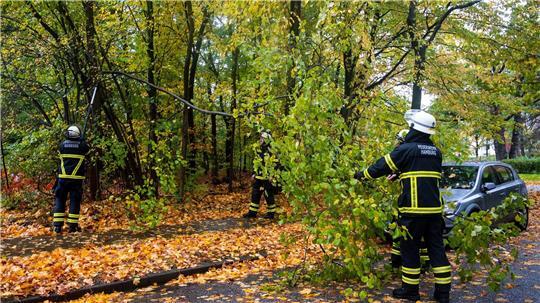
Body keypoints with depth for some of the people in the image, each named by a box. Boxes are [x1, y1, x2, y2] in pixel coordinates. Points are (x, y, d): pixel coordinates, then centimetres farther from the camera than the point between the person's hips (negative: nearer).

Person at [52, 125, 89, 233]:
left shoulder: (62, 145, 0)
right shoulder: (82, 145, -5)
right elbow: (87, 148, 16)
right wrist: (82, 140, 29)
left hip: (63, 178, 2)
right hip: (76, 179, -1)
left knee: (60, 200, 9)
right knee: (75, 201, 4)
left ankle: (58, 225, 8)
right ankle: (73, 225, 5)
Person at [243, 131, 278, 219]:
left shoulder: (271, 151, -13)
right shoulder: (260, 150, 13)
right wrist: (254, 173, 18)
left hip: (268, 178, -8)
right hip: (259, 177, 8)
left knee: (269, 195, 0)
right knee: (255, 194, 10)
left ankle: (271, 213, 13)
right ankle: (252, 212, 18)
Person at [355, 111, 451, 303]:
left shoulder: (406, 149, -9)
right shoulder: (436, 152, 11)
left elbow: (382, 166, -2)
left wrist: (362, 175, 13)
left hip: (414, 210, -6)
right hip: (434, 209, 6)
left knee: (409, 249, 7)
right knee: (437, 248, 11)